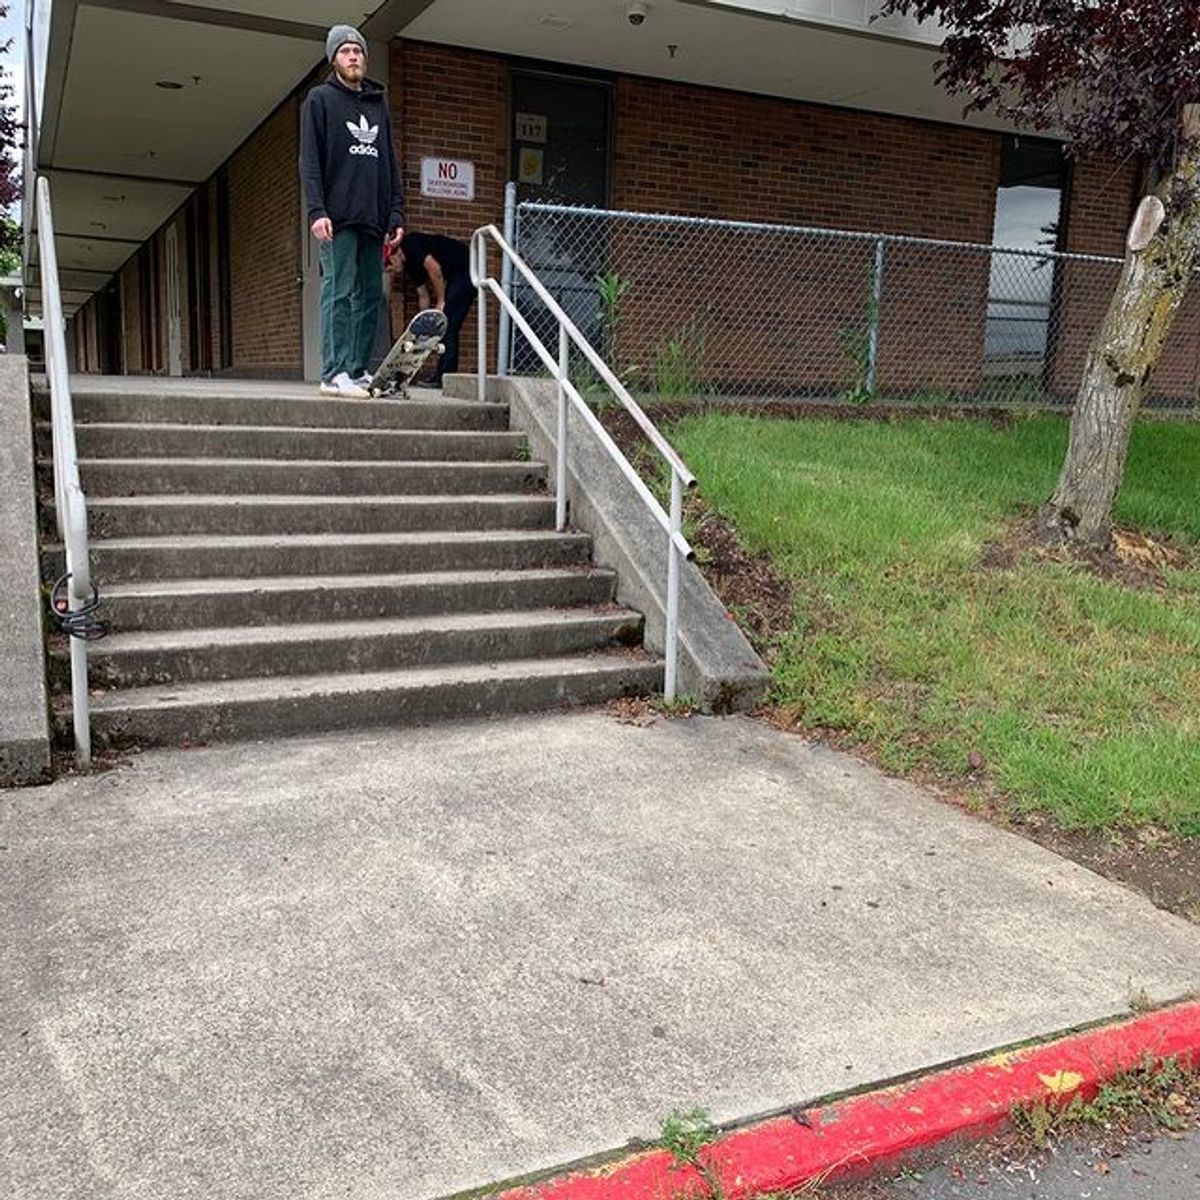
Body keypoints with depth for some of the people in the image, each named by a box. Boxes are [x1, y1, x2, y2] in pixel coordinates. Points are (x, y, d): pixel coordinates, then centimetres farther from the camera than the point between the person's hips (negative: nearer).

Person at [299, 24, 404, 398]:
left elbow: (391, 163, 20)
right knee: (339, 293, -10)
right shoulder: (321, 99, 6)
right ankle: (335, 373, -11)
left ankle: (358, 370, 8)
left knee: (371, 296, 3)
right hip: (338, 217, -5)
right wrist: (317, 211, -14)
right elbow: (309, 160, -2)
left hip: (373, 219, 6)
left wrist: (396, 215, 10)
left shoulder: (379, 103, 21)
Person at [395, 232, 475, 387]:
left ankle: (444, 377, -12)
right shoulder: (410, 264, 16)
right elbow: (423, 296, 18)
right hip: (455, 277, 10)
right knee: (449, 328, 8)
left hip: (466, 271, -10)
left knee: (447, 325, -12)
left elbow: (434, 268, -20)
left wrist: (440, 302, -12)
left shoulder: (409, 245, -11)